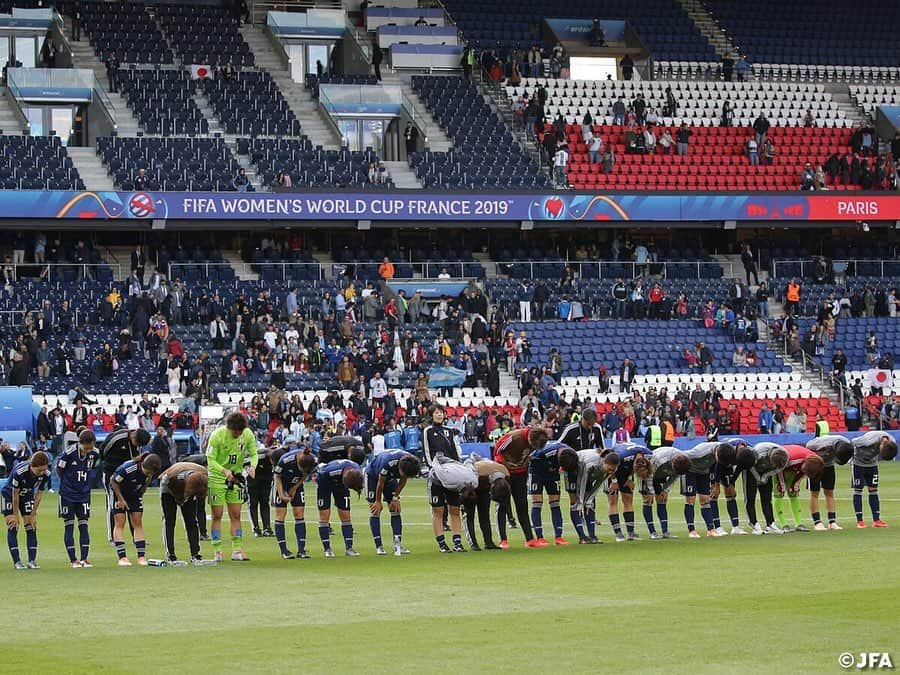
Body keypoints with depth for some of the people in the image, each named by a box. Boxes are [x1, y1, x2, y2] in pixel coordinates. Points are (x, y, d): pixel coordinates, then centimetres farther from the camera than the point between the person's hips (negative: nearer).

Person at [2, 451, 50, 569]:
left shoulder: (45, 474, -25)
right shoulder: (19, 472, -38)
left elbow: (38, 495, -12)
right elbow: (15, 495, -25)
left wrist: (33, 515, -9)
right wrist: (15, 515, -18)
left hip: (28, 496, 4)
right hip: (9, 496, -4)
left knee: (31, 527, -5)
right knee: (13, 527, -11)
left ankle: (32, 561, -5)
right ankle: (17, 561, -10)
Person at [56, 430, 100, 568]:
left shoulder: (95, 453, -7)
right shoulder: (68, 453, -20)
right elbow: (58, 470, -6)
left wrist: (84, 483, 10)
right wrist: (68, 483, 3)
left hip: (84, 494, 3)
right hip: (67, 494, -3)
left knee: (84, 525, 1)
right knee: (69, 526, 0)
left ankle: (84, 559, 2)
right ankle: (73, 560, 3)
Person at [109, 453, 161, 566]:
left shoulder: (151, 472, -20)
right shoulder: (127, 468, -36)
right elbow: (114, 482, -21)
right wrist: (121, 499, -18)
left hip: (135, 494, 4)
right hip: (118, 492, -4)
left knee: (138, 523, -3)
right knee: (119, 524, -9)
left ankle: (141, 557, -4)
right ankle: (122, 557, -11)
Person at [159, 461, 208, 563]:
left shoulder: (204, 477, -31)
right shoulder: (175, 477, -44)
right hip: (169, 489, -3)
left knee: (192, 521, -5)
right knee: (169, 520, -8)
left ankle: (195, 554, -4)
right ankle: (170, 555, -7)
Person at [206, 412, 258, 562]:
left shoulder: (248, 435, -10)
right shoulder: (217, 435, -21)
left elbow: (254, 454, 0)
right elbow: (210, 460, -19)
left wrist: (252, 466, -22)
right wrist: (224, 471, -35)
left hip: (236, 476, 3)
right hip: (217, 477, -3)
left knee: (236, 515, 4)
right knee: (217, 515, -2)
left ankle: (237, 550, 6)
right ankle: (217, 551, 2)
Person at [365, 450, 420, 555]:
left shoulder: (412, 464, -28)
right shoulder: (387, 462, -42)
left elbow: (403, 481, -8)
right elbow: (380, 483, -27)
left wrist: (395, 498, -5)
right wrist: (378, 502, -15)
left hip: (390, 477, 5)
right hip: (373, 475, -5)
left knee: (396, 510, -4)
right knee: (375, 510, -11)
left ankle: (398, 544, -4)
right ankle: (378, 546, -11)